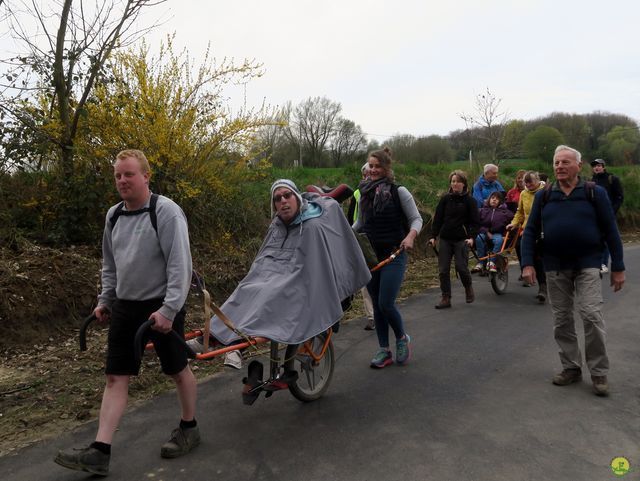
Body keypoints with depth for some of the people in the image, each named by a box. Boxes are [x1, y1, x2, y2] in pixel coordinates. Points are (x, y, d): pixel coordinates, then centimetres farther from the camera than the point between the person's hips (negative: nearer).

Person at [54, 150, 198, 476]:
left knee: (177, 370, 9)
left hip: (161, 307, -6)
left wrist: (168, 309, -24)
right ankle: (100, 452, 9)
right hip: (124, 307, 6)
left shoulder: (166, 211, -15)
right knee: (115, 377, 4)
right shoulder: (113, 215, 8)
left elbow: (180, 265, -20)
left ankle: (188, 429, 30)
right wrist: (104, 300, 15)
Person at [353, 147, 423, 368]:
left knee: (386, 304, -11)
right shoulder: (364, 193, 8)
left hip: (393, 255, -5)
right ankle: (384, 350, 22)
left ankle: (402, 338, 18)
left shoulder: (399, 191, -6)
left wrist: (410, 236, -24)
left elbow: (416, 219, -4)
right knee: (377, 305, 9)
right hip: (370, 255, 5)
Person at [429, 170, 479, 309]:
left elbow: (474, 221, 0)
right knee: (443, 270, -1)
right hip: (445, 239, 3)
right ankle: (446, 298, 8)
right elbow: (437, 218, 6)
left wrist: (472, 237, -15)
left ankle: (468, 287, 22)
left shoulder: (469, 200, 1)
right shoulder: (445, 199, 6)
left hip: (462, 239, -3)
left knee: (461, 267, -9)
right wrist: (433, 236, -2)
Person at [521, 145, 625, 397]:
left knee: (591, 315, -11)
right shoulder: (543, 196, 5)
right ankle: (571, 367, 22)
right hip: (555, 267, 3)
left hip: (588, 264, -3)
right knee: (562, 320, 8)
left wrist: (618, 267, -2)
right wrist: (527, 264, -6)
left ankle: (599, 373, 4)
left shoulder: (595, 193, -1)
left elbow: (611, 231, 0)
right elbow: (530, 231, 5)